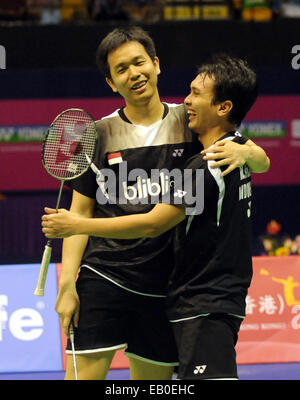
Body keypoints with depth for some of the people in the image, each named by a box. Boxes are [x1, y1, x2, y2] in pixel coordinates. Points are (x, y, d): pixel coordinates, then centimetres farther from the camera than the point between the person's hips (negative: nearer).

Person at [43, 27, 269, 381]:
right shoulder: (98, 135, 5)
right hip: (103, 277, -1)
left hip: (164, 285, 2)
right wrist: (67, 284, -3)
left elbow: (263, 162, 6)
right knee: (84, 374, -10)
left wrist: (242, 151, -19)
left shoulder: (190, 123, 5)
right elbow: (81, 212, 6)